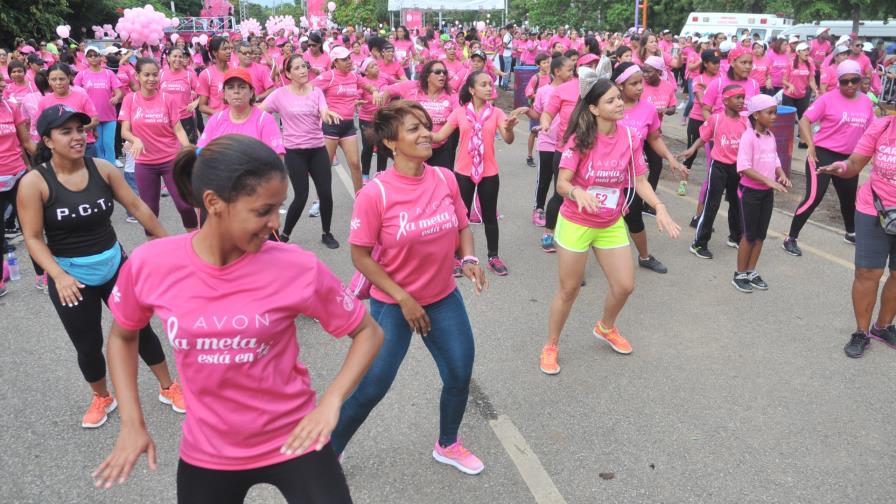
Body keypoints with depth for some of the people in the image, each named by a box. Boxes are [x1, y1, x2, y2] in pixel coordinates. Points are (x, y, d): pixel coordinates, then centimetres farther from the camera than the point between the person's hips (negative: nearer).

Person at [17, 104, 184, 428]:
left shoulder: (102, 168, -7)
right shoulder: (34, 182, -15)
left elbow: (136, 206, 0)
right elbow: (33, 238, -14)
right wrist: (58, 276, -27)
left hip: (115, 266, 3)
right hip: (71, 278, -2)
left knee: (141, 329, 12)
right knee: (88, 346, 11)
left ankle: (168, 388, 31)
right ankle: (102, 398, 38)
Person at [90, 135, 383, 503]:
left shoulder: (298, 268, -21)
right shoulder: (149, 265, -15)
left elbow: (368, 332, -7)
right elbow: (122, 336, 6)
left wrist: (331, 400, -20)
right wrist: (132, 423, 0)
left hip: (293, 439, -2)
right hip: (206, 451, 2)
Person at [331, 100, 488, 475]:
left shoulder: (445, 179, -7)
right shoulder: (375, 193, -21)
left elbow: (462, 227, 8)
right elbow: (360, 256, -15)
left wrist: (469, 259, -13)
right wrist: (403, 298, -17)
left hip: (444, 298, 5)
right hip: (392, 304, -5)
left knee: (460, 375, 12)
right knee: (372, 387, 1)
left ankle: (448, 445, 40)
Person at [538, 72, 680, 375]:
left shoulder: (630, 137, -7)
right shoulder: (580, 139, -18)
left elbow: (639, 180, -2)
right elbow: (562, 184, -20)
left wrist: (659, 207, -16)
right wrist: (578, 193, -42)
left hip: (612, 225, 4)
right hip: (575, 223, -4)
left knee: (624, 286, 8)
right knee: (569, 290, 7)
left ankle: (606, 328, 41)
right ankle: (551, 347, 28)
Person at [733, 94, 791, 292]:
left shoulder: (770, 136, 7)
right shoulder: (748, 136, -16)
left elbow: (775, 160, 14)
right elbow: (744, 167, -23)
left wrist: (782, 175, -6)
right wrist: (768, 180, -28)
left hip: (767, 192, 7)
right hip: (750, 191, -7)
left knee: (761, 234, 12)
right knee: (750, 234, 2)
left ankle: (751, 272, 24)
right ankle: (740, 274, 15)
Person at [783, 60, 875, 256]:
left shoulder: (866, 102, 4)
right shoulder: (828, 98, -12)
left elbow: (870, 129, 15)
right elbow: (804, 120, -16)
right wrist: (810, 145, -27)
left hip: (848, 157, 6)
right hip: (823, 154, -6)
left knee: (849, 197, 20)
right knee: (814, 198, -12)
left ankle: (851, 233, 45)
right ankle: (790, 239, -3)